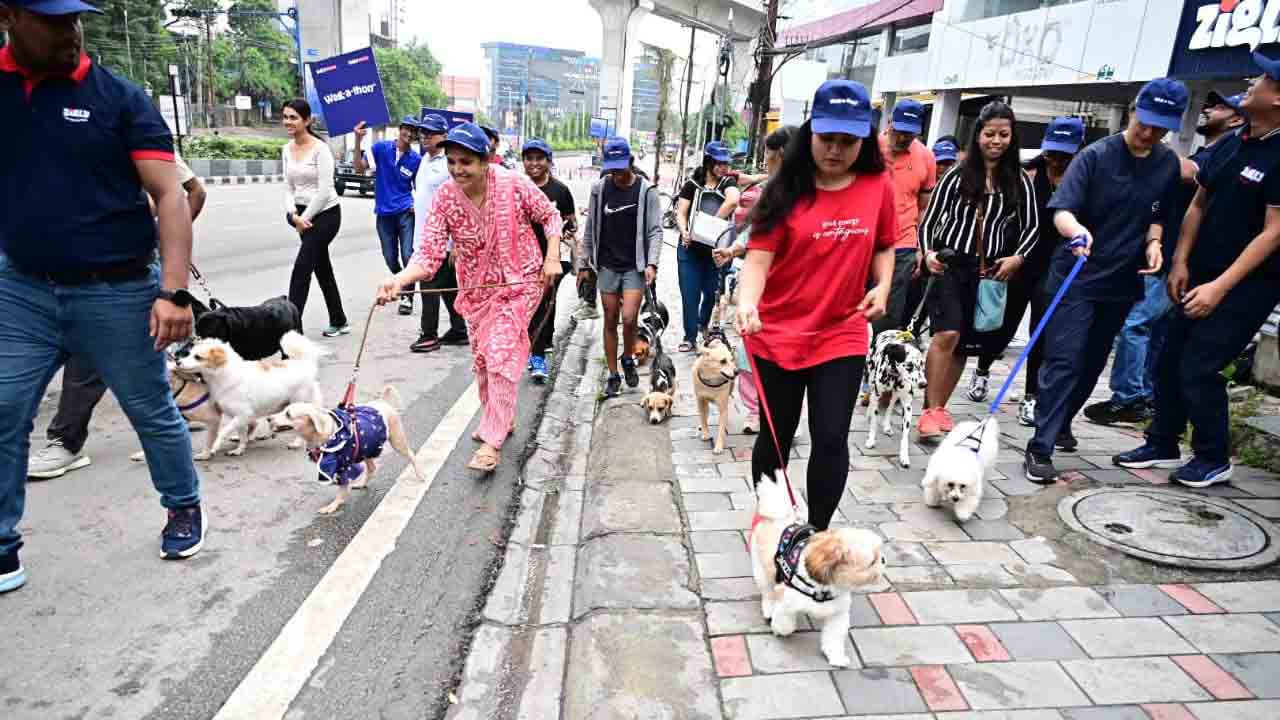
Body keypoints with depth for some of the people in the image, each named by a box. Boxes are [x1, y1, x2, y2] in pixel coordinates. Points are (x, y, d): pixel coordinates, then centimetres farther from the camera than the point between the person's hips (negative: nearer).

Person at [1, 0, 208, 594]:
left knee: (153, 412, 10)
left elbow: (169, 195, -11)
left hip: (119, 293, -3)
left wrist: (174, 291, -19)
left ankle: (184, 509, 31)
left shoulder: (120, 98, -5)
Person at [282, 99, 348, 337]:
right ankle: (339, 322, 25)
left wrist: (305, 218, -13)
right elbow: (288, 187, 9)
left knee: (301, 268, -13)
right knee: (322, 269, 13)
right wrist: (293, 215, -8)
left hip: (325, 213, -7)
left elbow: (324, 190, -17)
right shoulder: (287, 150, 8)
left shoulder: (320, 148, -13)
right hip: (303, 215, 8)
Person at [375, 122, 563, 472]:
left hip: (519, 283, -4)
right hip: (476, 288, 4)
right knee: (482, 358, 14)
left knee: (500, 354, -16)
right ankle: (501, 420, 38)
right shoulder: (444, 198, -13)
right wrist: (398, 280, -36)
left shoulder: (515, 185, -18)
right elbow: (429, 253, -19)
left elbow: (550, 215, -2)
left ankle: (492, 442, -8)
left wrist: (553, 257, -13)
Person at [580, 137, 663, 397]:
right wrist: (585, 264, 8)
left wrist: (652, 263, -16)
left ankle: (628, 358, 17)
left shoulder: (646, 190, -3)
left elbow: (655, 230, -4)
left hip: (635, 267, -2)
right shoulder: (599, 189, 4)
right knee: (610, 321, 6)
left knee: (629, 318, -14)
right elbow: (590, 230, 9)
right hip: (607, 266, 3)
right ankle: (613, 375, 18)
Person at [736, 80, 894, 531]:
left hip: (842, 336, 1)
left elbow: (884, 246, 13)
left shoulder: (879, 186, 0)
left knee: (831, 439, -1)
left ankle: (818, 534, 19)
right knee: (776, 437, 12)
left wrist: (882, 286, -6)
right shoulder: (787, 190, -9)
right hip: (778, 335, -1)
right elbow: (758, 257, -15)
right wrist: (747, 304, -33)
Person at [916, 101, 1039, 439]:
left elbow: (1031, 226, 11)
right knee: (947, 333, -20)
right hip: (950, 264, -3)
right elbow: (931, 218, 4)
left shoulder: (1019, 180, 6)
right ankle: (930, 410, -12)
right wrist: (928, 252, -11)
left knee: (967, 344, 6)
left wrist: (1018, 257, -5)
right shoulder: (958, 175, 2)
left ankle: (939, 407, 19)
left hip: (990, 270, 3)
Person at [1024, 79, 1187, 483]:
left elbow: (1158, 216, 17)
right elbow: (1061, 209, -20)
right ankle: (1040, 448, -8)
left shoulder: (1169, 165, 5)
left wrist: (1153, 242, -4)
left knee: (1092, 363, 15)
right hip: (1074, 278, -5)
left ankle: (1061, 424, 33)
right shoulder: (1096, 156, -11)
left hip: (1123, 283, 6)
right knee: (1063, 361, -11)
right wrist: (1076, 229, -42)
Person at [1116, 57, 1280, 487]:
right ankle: (1163, 444, 24)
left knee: (1198, 368, -7)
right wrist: (1180, 263, 4)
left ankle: (1214, 459, 13)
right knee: (1170, 360, 9)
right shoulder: (1229, 144, 8)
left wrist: (1221, 287, -20)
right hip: (1202, 275, 7)